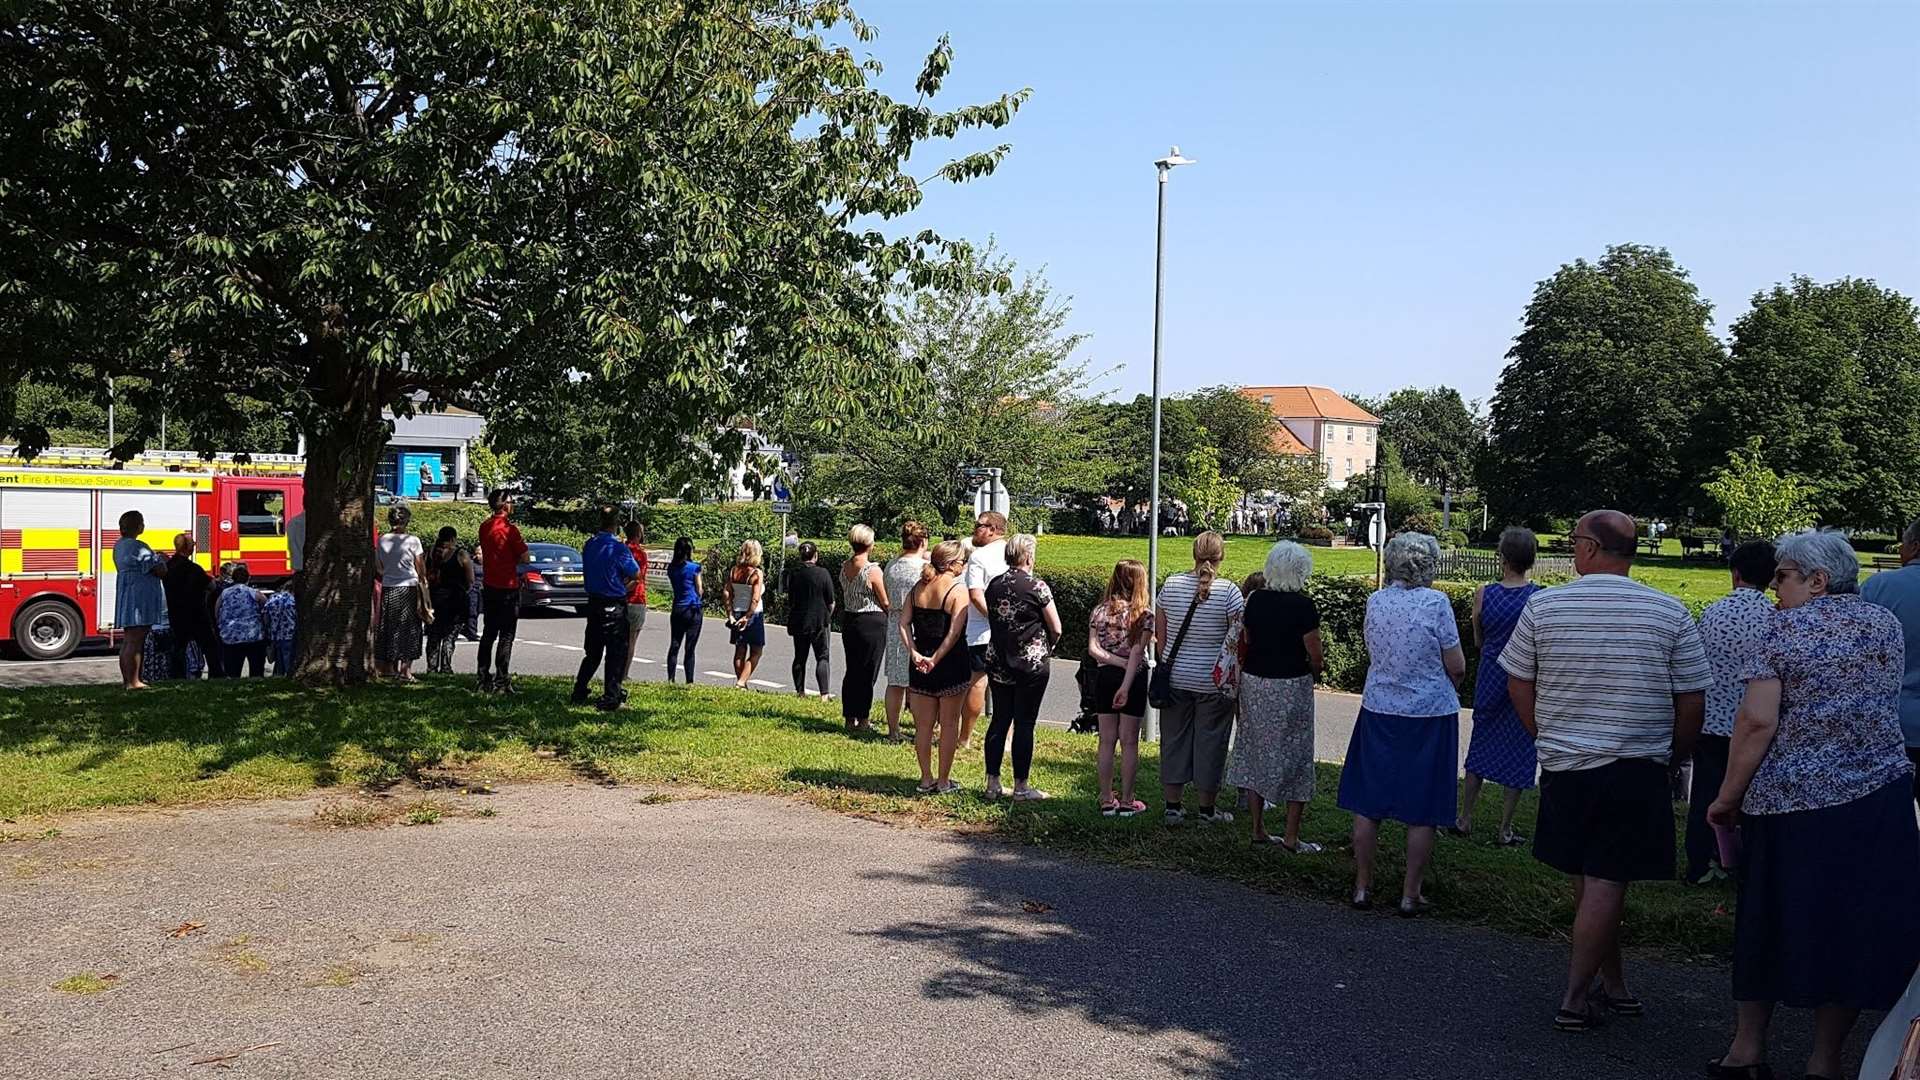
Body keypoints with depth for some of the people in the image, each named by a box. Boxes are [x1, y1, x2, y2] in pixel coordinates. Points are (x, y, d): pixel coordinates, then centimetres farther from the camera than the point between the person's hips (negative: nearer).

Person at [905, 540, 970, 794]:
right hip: (952, 663, -5)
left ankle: (926, 780, 20)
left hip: (921, 662, 5)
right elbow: (955, 632, -20)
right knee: (949, 724, 7)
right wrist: (936, 659, -16)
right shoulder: (958, 589, -12)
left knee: (924, 724, 13)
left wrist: (915, 654, -8)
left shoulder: (918, 587, 6)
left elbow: (903, 623, -2)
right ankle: (943, 782, 12)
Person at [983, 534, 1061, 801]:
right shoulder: (1037, 587, -12)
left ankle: (992, 783, 15)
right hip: (1031, 663, -5)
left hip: (998, 661, 5)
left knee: (1000, 719, 12)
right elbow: (1056, 629, -7)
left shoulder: (994, 586, 4)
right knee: (1024, 723, 1)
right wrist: (1046, 648, 10)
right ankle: (1021, 787, 7)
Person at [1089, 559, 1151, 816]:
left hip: (1104, 677, 3)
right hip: (1133, 679, -3)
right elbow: (1136, 651, -16)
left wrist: (1119, 663, -9)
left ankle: (1107, 802, 13)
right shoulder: (1143, 612, -8)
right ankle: (1126, 802, 10)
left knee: (1107, 741, 9)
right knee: (1129, 742, 6)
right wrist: (1126, 685, -18)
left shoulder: (1100, 610, 2)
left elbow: (1093, 649, -7)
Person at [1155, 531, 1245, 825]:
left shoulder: (1171, 586, -3)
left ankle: (1172, 806, 17)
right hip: (1214, 680, -3)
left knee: (1174, 738, 12)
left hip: (1176, 677, 3)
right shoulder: (1229, 592, -13)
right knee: (1209, 741, 8)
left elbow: (1160, 635, 4)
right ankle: (1207, 808, 18)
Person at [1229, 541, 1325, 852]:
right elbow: (1316, 658, -12)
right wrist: (1317, 667, 8)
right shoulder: (1302, 606, -14)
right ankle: (1291, 838, 9)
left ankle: (1259, 830, 19)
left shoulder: (1255, 599, 1)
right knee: (1294, 756, 6)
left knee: (1255, 755, 14)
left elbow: (1246, 642, 9)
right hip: (1291, 687, -5)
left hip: (1253, 683, 5)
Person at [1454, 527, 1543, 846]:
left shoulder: (1484, 594, -8)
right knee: (1518, 753, 9)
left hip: (1489, 678, 2)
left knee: (1480, 746, 17)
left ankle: (1465, 820, 24)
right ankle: (1505, 830, 15)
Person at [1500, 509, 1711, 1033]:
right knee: (1605, 881, 0)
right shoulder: (1669, 613, -3)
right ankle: (1575, 999, 3)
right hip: (1637, 769, -2)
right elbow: (1692, 700, 0)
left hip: (1564, 764, 2)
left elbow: (1518, 683, 5)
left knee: (1587, 879, 14)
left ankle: (1613, 985, 25)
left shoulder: (1543, 606, -1)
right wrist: (1675, 754, 15)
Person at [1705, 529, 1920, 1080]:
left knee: (1769, 920, 10)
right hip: (1875, 797, 3)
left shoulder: (1786, 628, -7)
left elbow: (1757, 720, -13)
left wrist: (1729, 796, -7)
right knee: (1855, 926, 9)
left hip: (1787, 799, -3)